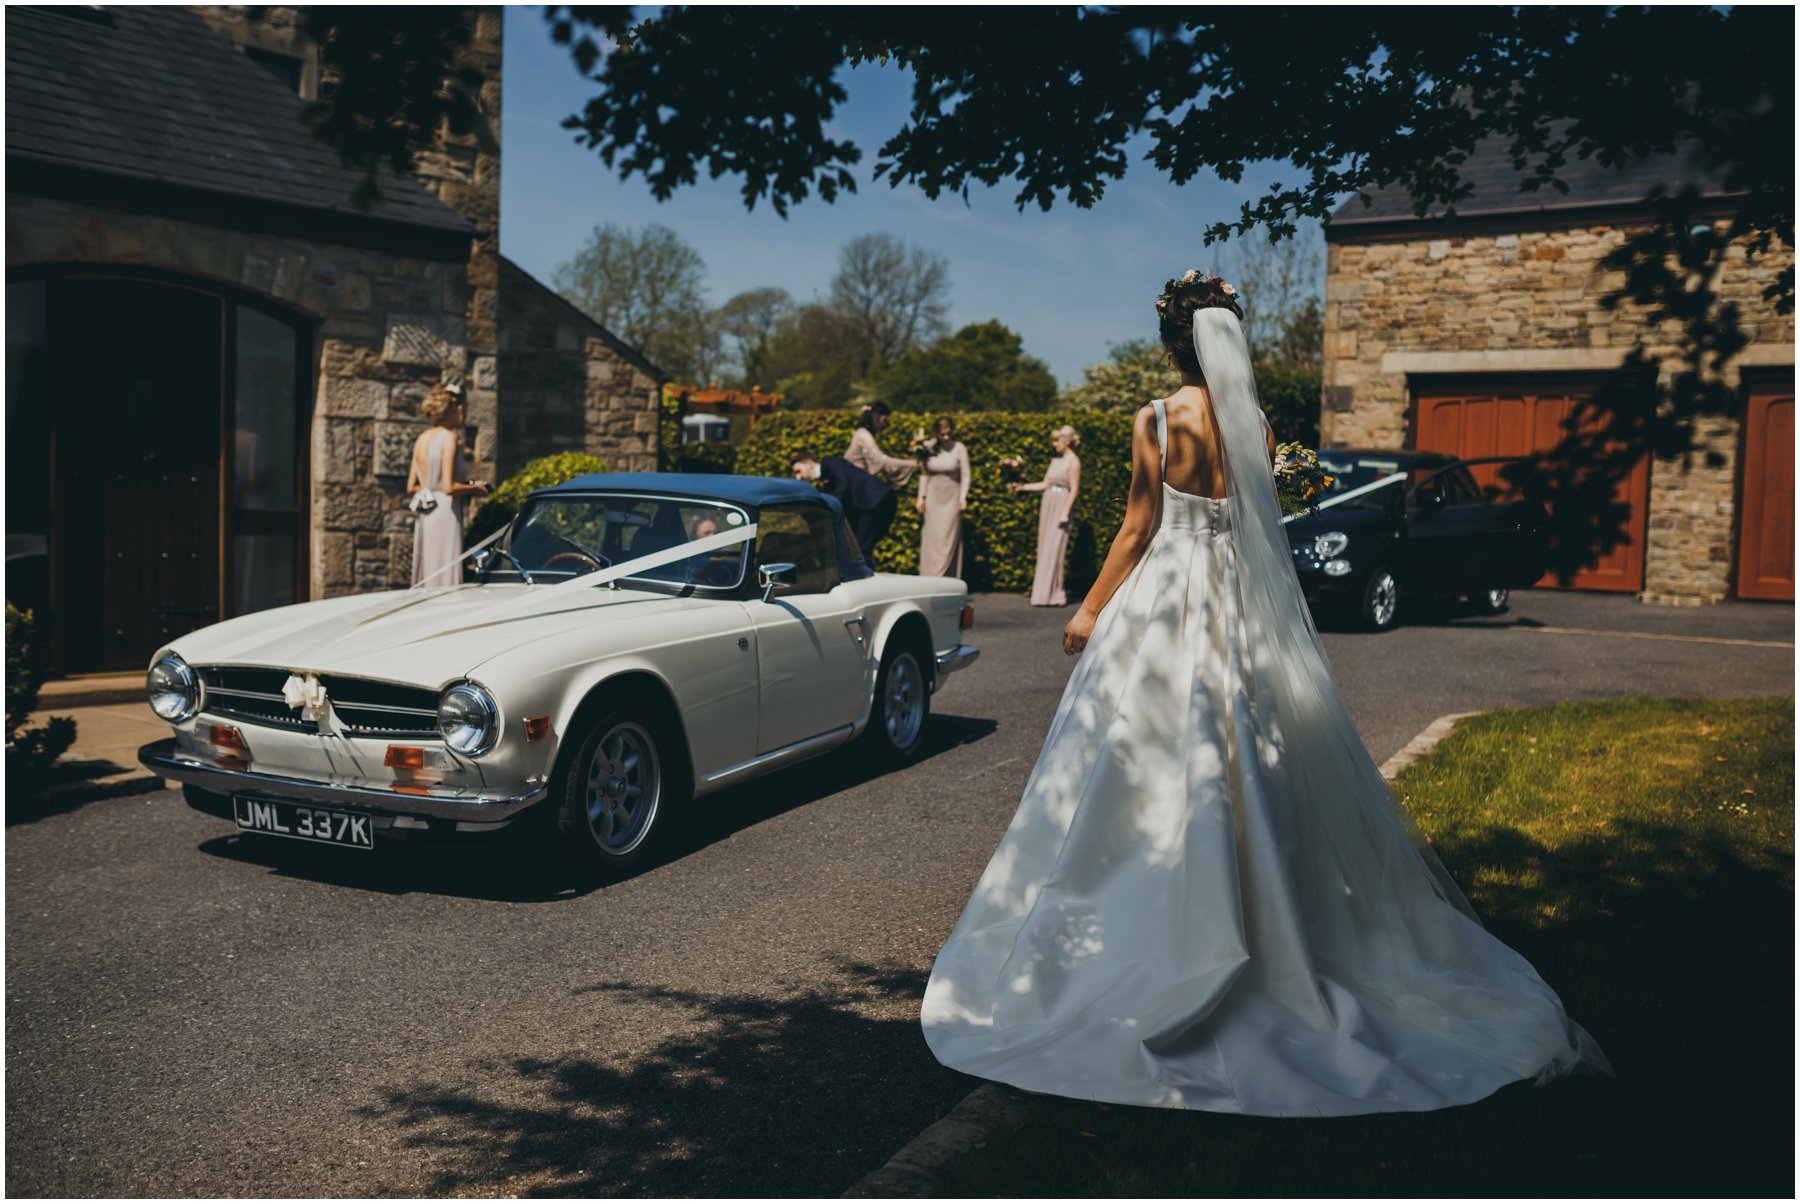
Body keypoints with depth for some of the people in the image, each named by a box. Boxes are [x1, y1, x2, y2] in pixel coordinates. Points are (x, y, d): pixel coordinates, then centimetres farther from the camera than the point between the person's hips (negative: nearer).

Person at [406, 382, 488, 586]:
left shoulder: (422, 438, 12)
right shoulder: (449, 437, -10)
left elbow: (411, 487, 14)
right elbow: (449, 487, -17)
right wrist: (474, 489, -2)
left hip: (423, 517, 8)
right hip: (445, 514, -8)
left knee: (424, 580, 10)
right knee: (445, 578, -6)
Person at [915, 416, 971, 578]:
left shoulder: (959, 448, -4)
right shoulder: (929, 448, 2)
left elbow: (965, 475, -1)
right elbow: (924, 473, 9)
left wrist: (963, 497, -8)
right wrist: (921, 496, 6)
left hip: (951, 496, -2)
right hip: (933, 496, 2)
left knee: (948, 537, -6)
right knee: (931, 537, 2)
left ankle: (947, 579, -3)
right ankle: (928, 579, 7)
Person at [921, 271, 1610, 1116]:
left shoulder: (1158, 421, -10)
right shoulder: (1255, 423, 4)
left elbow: (1138, 528, -8)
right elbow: (1259, 520, 7)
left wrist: (1091, 609, 0)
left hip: (1167, 602, -5)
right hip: (1246, 611, 5)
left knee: (1156, 769, 3)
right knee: (1251, 768, 12)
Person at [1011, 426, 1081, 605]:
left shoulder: (1073, 461, -8)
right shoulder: (1055, 459, 15)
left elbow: (1074, 489, -11)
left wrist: (1065, 513, -17)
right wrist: (1022, 487, 13)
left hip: (1062, 504, -8)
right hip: (1048, 503, 8)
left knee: (1054, 548, -10)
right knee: (1045, 549, 5)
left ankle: (1056, 593, -5)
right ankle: (1045, 592, 8)